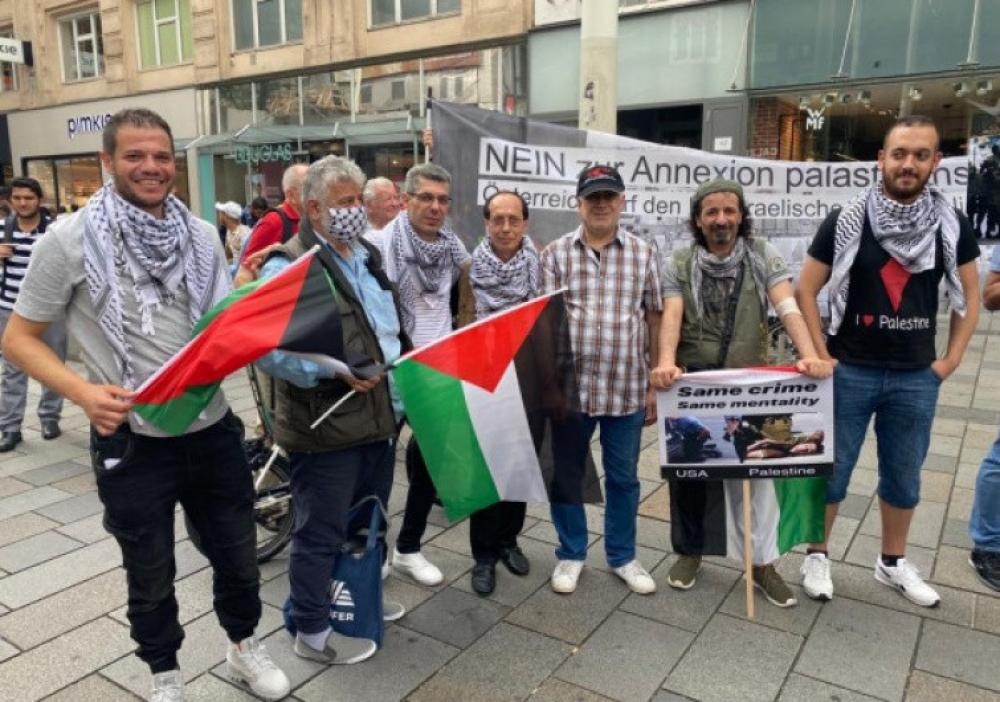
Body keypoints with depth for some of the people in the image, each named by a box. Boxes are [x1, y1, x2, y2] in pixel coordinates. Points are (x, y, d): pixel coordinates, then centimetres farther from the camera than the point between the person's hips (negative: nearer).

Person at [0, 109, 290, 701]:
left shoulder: (202, 235, 2)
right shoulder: (70, 240, -9)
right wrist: (82, 391, -20)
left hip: (213, 428, 3)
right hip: (133, 440, -3)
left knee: (238, 553, 18)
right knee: (151, 574, 16)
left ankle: (244, 647, 45)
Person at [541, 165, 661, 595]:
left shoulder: (643, 254, 4)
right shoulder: (556, 253, 0)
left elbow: (653, 321, 6)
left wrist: (654, 384, 5)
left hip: (627, 388, 1)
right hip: (569, 387, 0)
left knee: (623, 477, 14)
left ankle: (622, 556, 33)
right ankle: (571, 554, 31)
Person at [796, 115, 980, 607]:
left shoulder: (952, 226, 0)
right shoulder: (847, 221, -8)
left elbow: (969, 297, 10)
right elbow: (805, 291, -4)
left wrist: (950, 361, 2)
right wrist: (822, 356, -7)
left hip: (916, 377, 3)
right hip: (851, 372, -3)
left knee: (903, 475, 16)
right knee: (831, 469, 7)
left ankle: (893, 563, 34)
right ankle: (817, 556, 25)